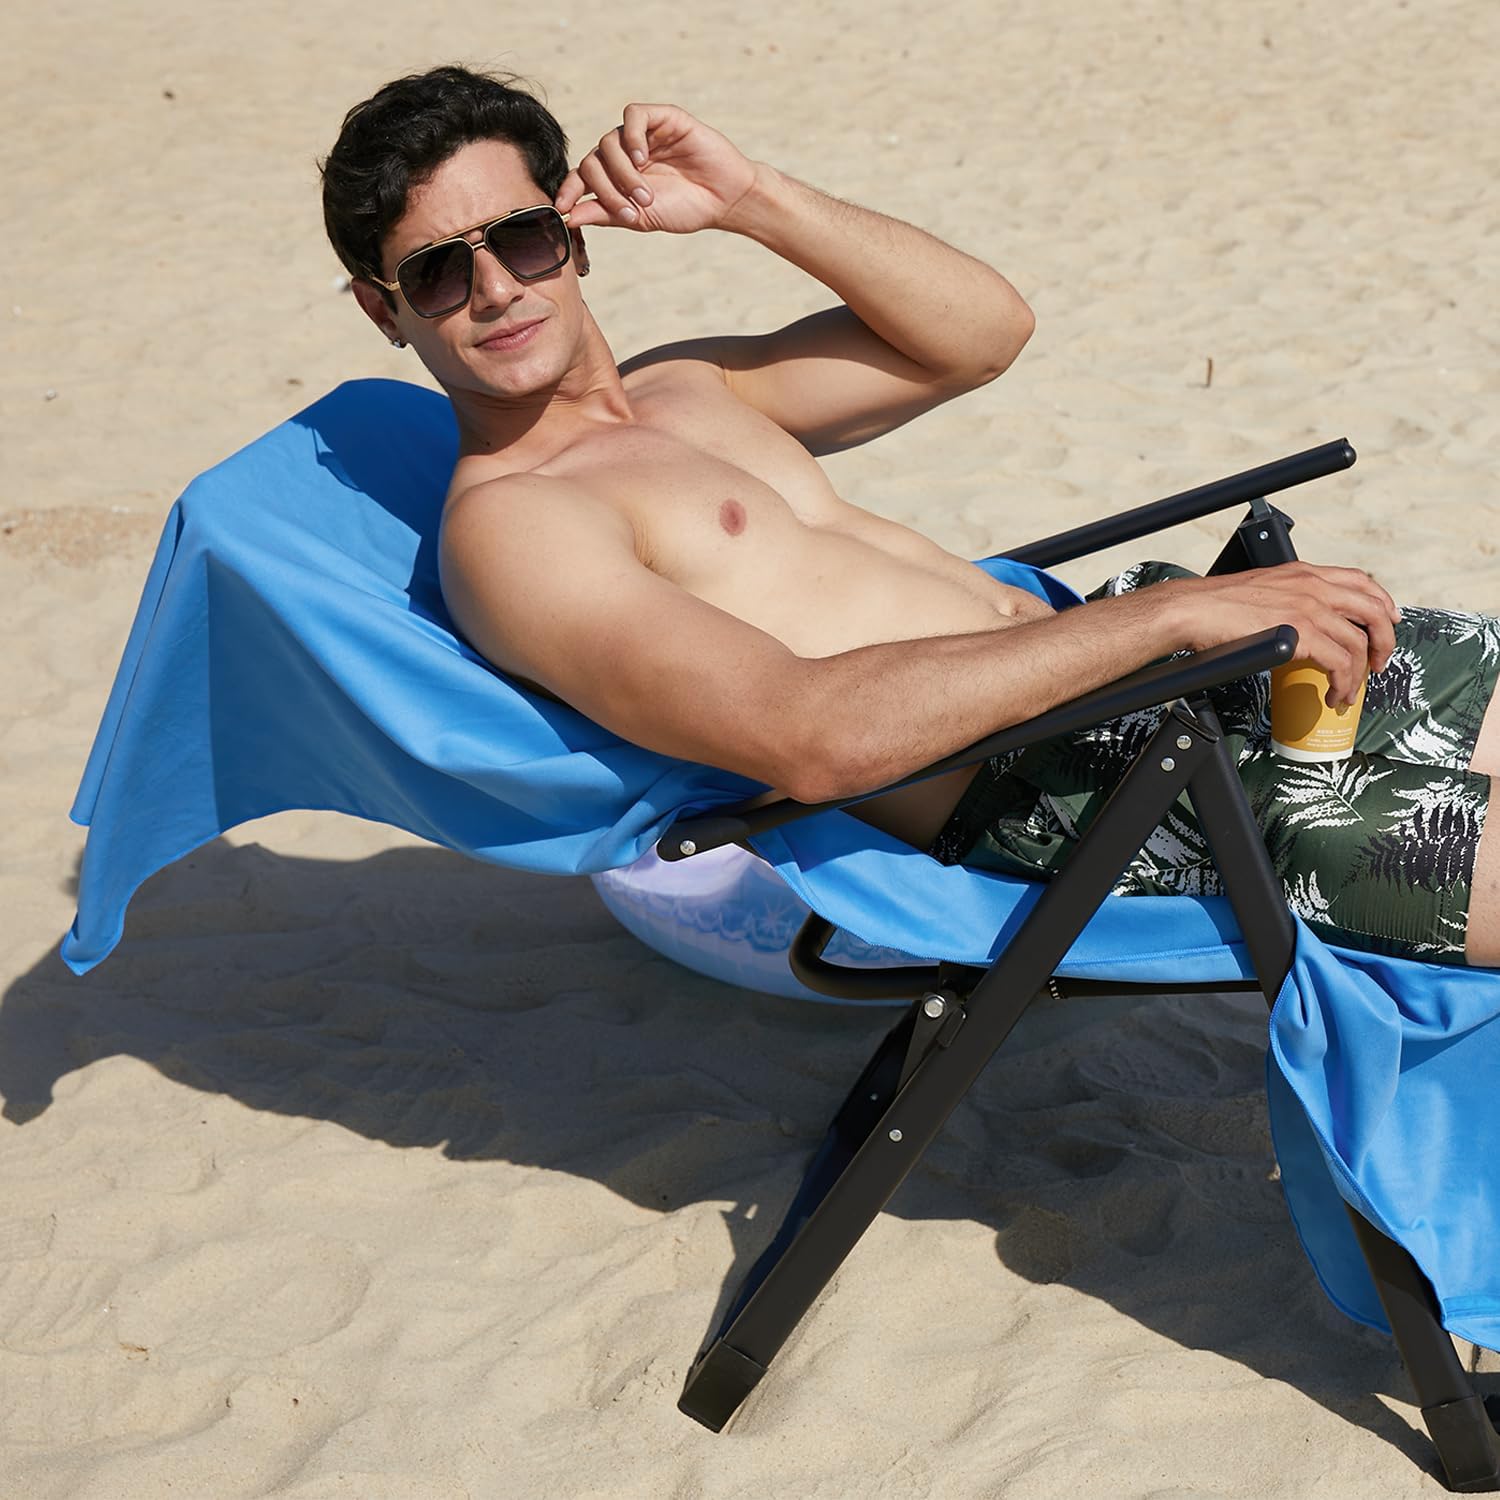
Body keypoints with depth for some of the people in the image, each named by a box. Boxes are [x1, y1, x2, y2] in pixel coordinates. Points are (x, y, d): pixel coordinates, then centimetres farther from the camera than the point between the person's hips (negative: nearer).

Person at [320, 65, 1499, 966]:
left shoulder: (688, 389, 17)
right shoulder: (505, 527, -11)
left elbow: (983, 330, 18)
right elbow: (807, 735, -25)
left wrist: (750, 198, 5)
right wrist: (1174, 612, -24)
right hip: (1064, 787, -9)